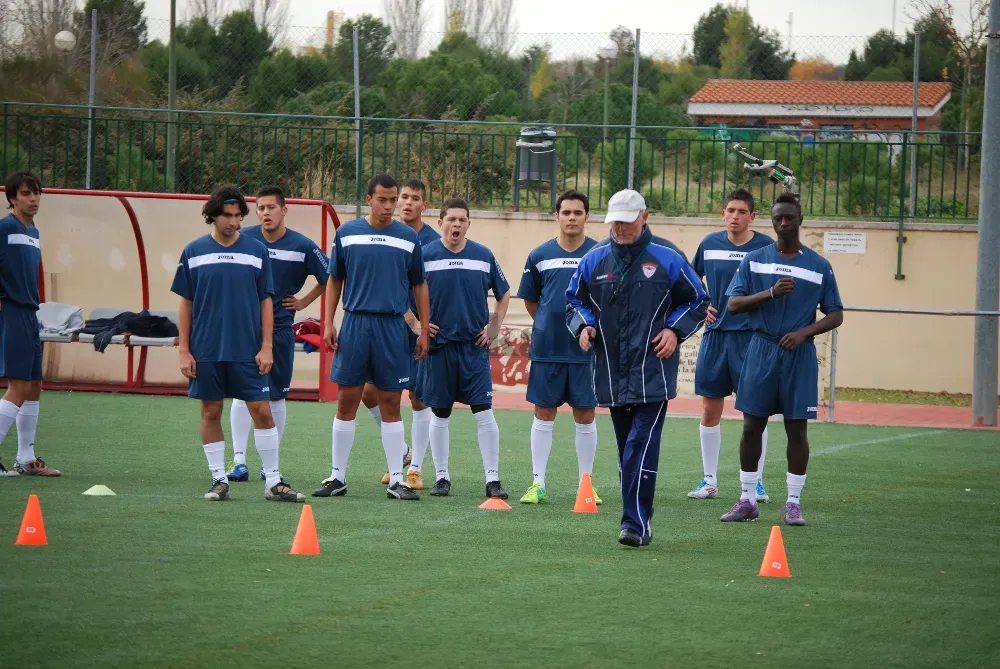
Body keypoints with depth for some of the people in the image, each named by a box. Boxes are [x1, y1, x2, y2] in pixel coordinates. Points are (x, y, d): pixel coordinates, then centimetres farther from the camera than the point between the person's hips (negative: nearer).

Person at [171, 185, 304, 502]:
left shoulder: (257, 251, 4)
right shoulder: (194, 252, 3)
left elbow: (266, 302, 5)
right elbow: (186, 304, 6)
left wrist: (266, 347, -3)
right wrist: (184, 351, 0)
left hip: (248, 352, 0)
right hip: (206, 352, 0)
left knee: (262, 411, -3)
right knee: (211, 413, 5)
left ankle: (273, 481, 3)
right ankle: (219, 480, 15)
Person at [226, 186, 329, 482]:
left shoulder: (303, 246, -4)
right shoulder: (242, 239, -2)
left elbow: (329, 278, 8)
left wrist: (304, 302, 4)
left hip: (280, 328, 0)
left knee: (276, 397, 5)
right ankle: (239, 460, -4)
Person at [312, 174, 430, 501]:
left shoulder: (408, 238, 6)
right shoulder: (347, 233, 5)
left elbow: (419, 286, 12)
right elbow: (335, 281, 11)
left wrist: (423, 330, 7)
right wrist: (328, 324, 3)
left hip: (393, 327, 0)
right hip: (355, 324, 0)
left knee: (390, 403, 2)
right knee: (347, 400, 1)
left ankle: (396, 481, 5)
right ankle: (338, 477, 8)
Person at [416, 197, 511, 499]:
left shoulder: (484, 256, 4)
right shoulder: (425, 256, -2)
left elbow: (503, 295, 18)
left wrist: (493, 327, 9)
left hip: (474, 346, 1)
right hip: (438, 346, -1)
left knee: (484, 413, -5)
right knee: (439, 415, 6)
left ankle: (493, 479, -3)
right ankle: (441, 477, 15)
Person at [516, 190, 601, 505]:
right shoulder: (540, 256, 5)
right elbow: (530, 299, 16)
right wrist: (551, 326, 12)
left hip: (585, 349, -1)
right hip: (546, 349, 1)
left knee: (585, 415, 4)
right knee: (543, 414, 3)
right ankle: (537, 483, 6)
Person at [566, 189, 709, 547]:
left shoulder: (666, 257, -1)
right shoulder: (595, 259, 8)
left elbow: (697, 301, 8)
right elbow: (575, 300, 20)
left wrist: (675, 330, -6)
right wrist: (584, 326, 0)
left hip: (653, 371, -4)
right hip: (612, 371, 4)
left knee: (641, 447, -15)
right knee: (627, 448, 10)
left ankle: (636, 523, -17)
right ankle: (638, 520, 18)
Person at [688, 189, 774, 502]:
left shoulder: (766, 247, -5)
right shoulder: (709, 244, 5)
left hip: (751, 337, -3)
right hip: (715, 335, 3)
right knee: (709, 411, 6)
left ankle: (756, 482, 7)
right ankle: (709, 481, 15)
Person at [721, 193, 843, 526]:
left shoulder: (819, 266, 4)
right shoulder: (754, 260, 6)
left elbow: (836, 315, 5)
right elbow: (734, 303, -1)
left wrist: (804, 333, -11)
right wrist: (771, 293, -16)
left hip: (799, 353, -1)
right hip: (761, 349, 1)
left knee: (797, 429, 0)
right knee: (752, 425, 1)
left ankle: (794, 502, 6)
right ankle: (747, 499, 9)